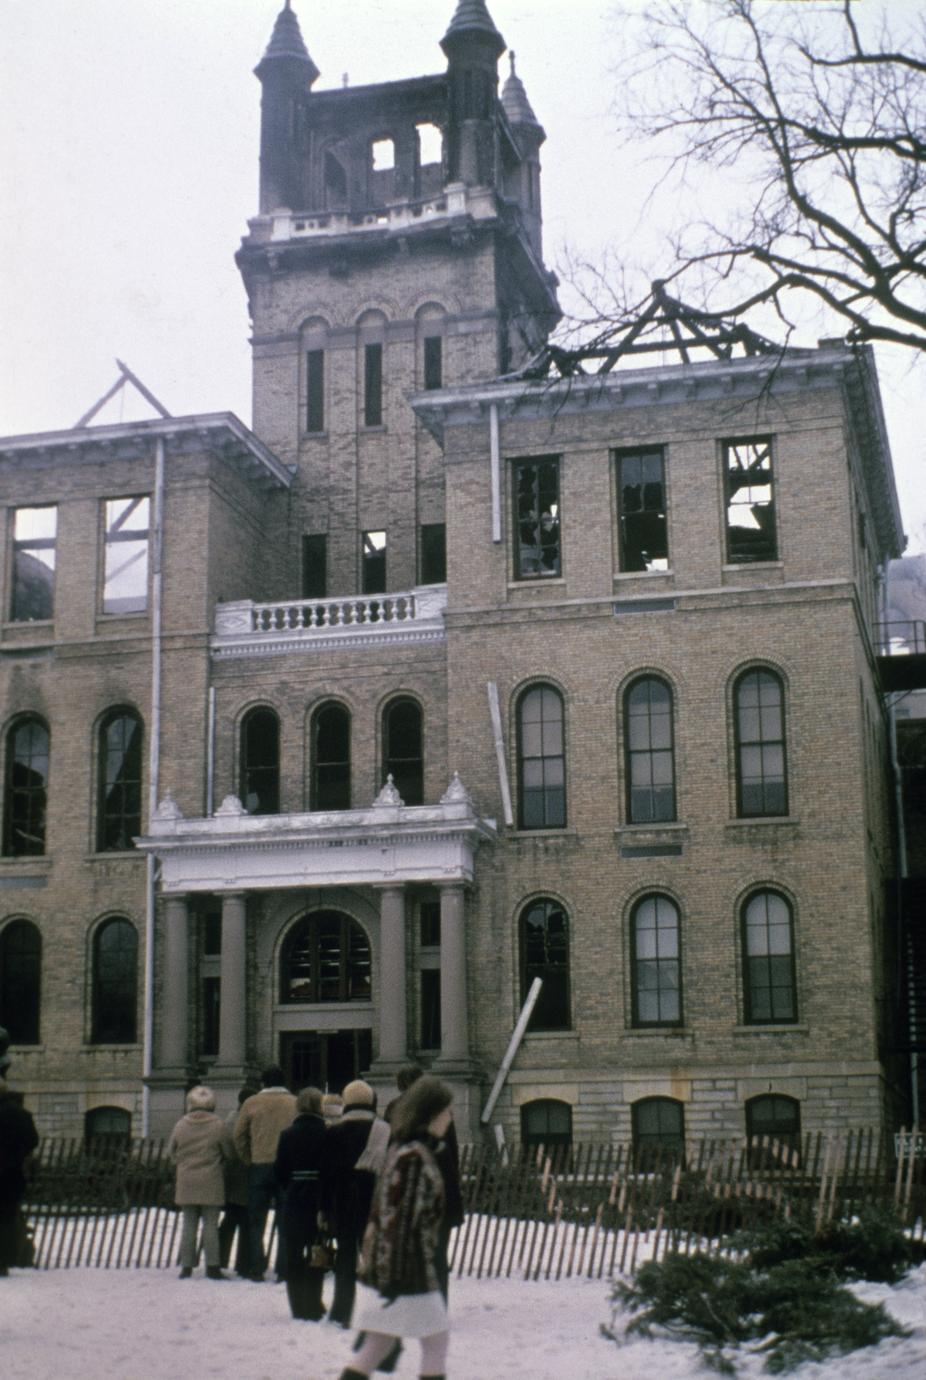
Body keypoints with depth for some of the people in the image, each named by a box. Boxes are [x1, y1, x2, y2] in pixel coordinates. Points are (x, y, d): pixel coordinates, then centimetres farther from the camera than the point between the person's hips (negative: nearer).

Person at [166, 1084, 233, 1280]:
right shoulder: (218, 1125, -8)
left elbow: (171, 1152, 9)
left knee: (189, 1224, 9)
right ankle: (212, 1266, 1)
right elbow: (228, 1153, -1)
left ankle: (186, 1266, 9)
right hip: (211, 1182, -3)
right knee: (211, 1224, 2)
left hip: (186, 1182, 3)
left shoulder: (180, 1125, 0)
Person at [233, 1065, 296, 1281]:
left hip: (259, 1166, 0)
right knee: (286, 1222, 6)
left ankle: (256, 1269, 7)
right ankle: (283, 1270, 2)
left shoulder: (251, 1103, 2)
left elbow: (238, 1137, 1)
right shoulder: (295, 1103, 1)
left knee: (256, 1222, 10)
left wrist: (249, 1161, 10)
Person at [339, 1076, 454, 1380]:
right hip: (409, 1273, -9)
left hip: (381, 1269, 9)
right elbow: (400, 1220, -21)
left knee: (378, 1345, 13)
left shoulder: (402, 1150, 11)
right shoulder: (415, 1157, -19)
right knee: (437, 1341, 4)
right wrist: (395, 1277, -20)